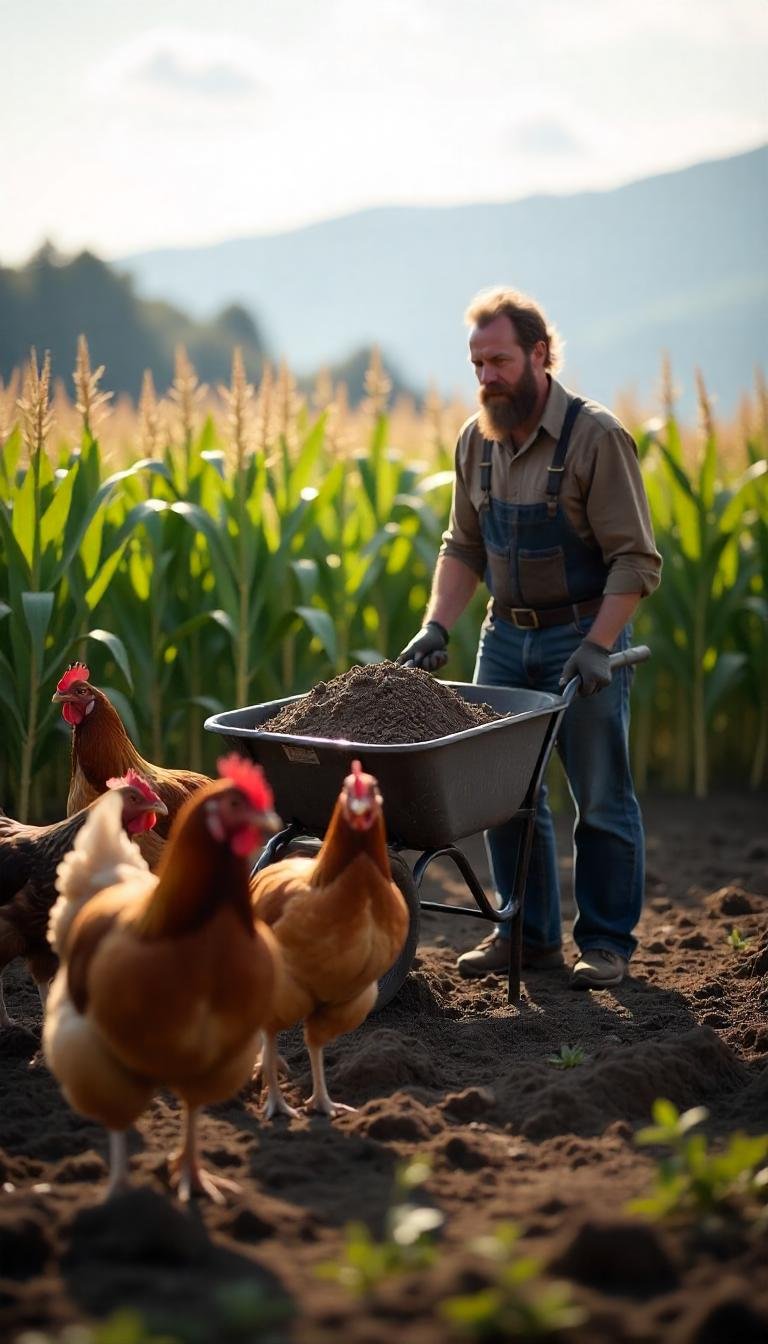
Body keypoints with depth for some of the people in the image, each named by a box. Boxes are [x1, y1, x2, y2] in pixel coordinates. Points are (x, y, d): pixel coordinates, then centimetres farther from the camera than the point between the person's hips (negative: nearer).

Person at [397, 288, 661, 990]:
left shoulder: (596, 436, -14)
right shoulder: (476, 440, 4)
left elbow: (636, 559, -15)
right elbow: (463, 547, 11)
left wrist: (598, 647, -22)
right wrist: (436, 626, -2)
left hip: (584, 635, -5)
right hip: (506, 636, 6)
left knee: (601, 799, 2)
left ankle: (607, 942, 15)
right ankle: (528, 933, 21)